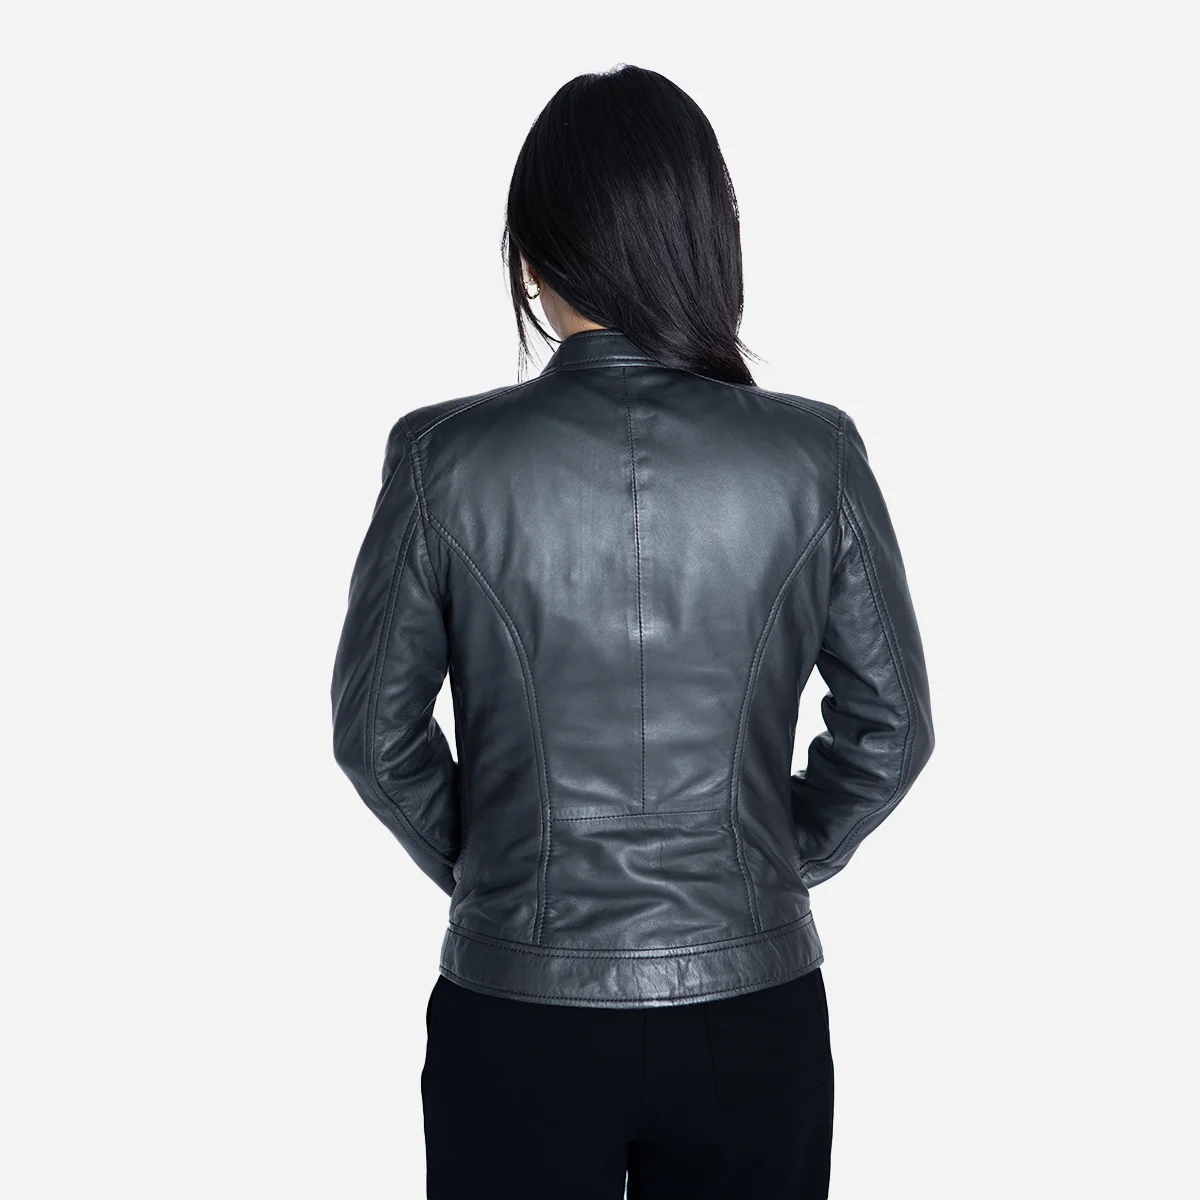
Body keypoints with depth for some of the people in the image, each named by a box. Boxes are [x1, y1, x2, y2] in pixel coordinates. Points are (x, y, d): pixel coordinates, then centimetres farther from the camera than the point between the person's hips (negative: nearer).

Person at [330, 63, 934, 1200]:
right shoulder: (815, 454, -10)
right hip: (751, 1009, 1)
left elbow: (374, 729, -4)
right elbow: (891, 723, -2)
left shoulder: (443, 457, -13)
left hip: (517, 1006, -1)